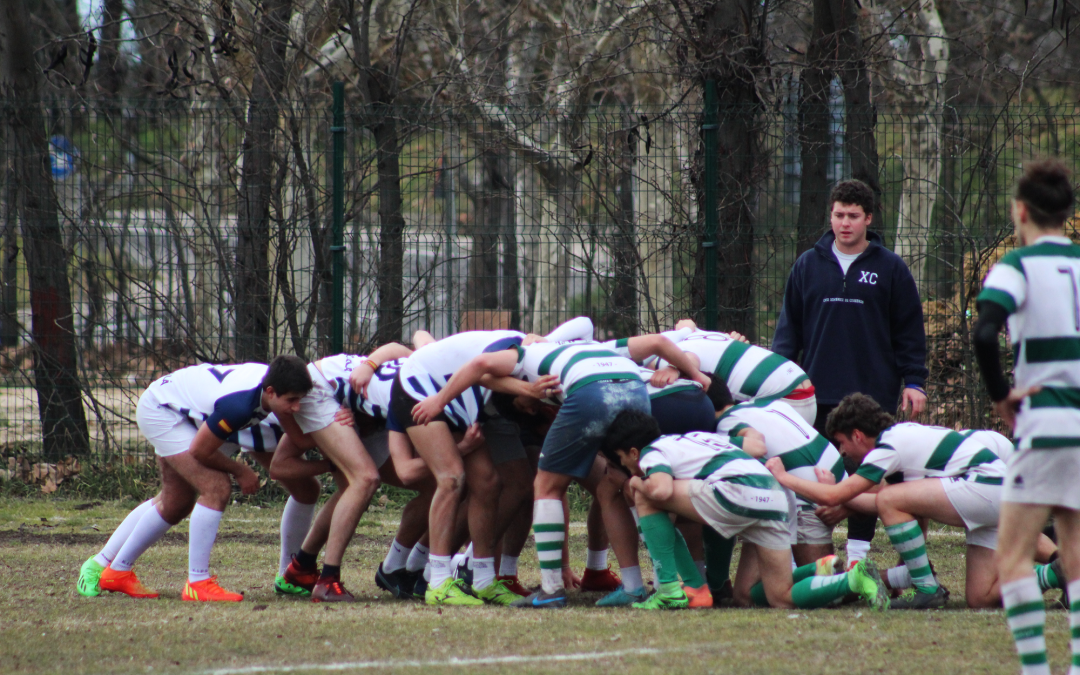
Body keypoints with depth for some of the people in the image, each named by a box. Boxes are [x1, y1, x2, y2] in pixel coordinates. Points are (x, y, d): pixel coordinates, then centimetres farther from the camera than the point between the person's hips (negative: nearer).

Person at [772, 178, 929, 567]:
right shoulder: (808, 266, 9)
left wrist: (913, 381, 1)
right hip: (818, 392, 1)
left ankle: (858, 555, 6)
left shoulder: (889, 268, 4)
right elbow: (790, 326, 13)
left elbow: (909, 330, 7)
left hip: (873, 391, -1)